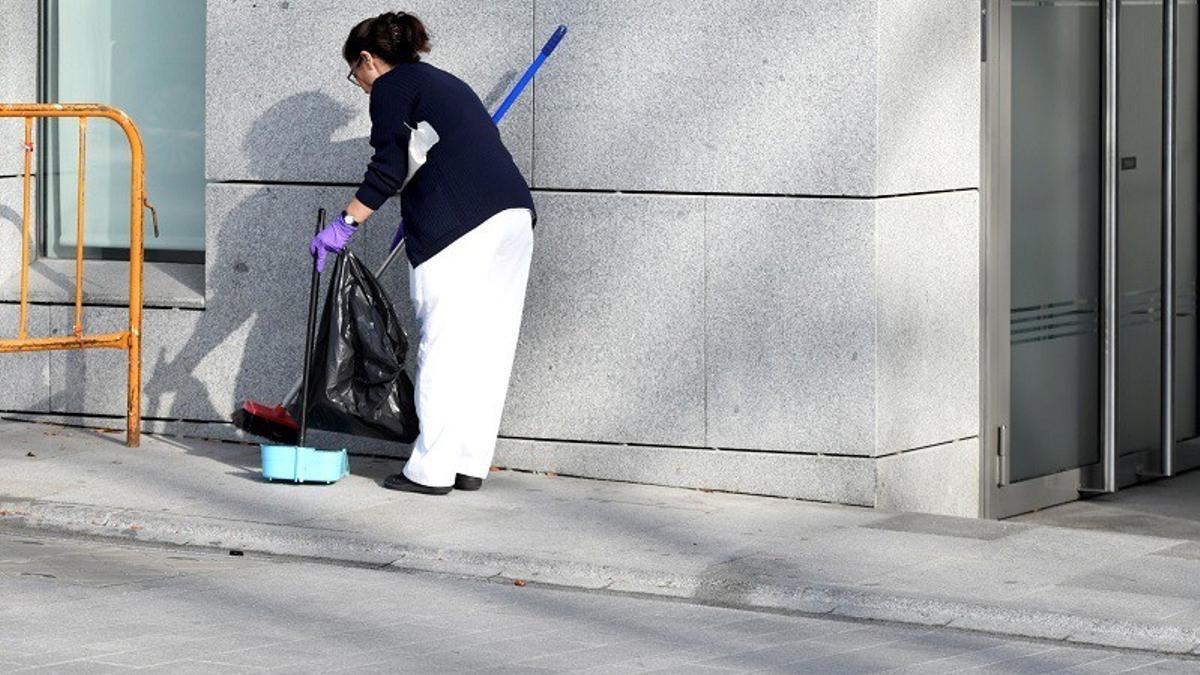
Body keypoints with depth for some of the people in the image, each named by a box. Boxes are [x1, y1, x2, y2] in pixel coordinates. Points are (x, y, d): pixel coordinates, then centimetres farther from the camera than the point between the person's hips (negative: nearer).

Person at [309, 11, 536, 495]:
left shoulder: (391, 87, 5)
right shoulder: (442, 83, 29)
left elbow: (389, 169, -6)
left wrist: (346, 223, -4)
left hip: (458, 222, -8)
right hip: (515, 213, 8)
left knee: (444, 345, -5)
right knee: (488, 344, 8)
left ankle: (432, 470, -4)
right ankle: (470, 466, 11)